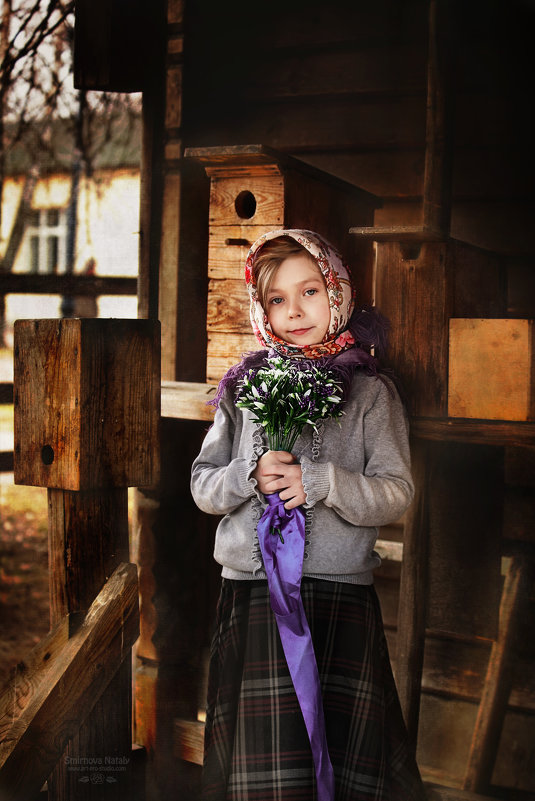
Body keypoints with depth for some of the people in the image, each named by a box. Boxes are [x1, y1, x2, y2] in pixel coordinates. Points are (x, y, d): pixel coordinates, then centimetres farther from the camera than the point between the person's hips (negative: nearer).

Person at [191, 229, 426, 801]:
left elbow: (396, 494, -2)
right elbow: (203, 485, 11)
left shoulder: (369, 390, 4)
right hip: (251, 593, 2)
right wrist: (251, 476, -9)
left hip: (341, 592, -1)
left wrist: (320, 482, -16)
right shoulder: (246, 388, 10)